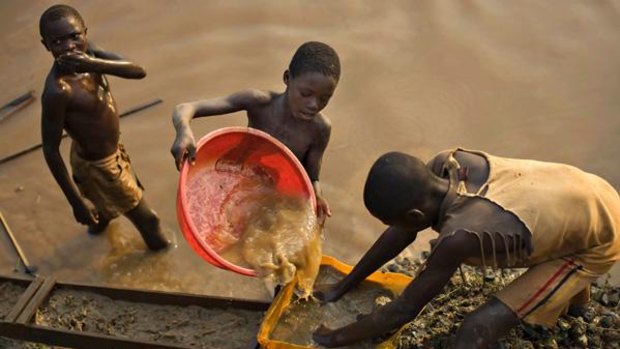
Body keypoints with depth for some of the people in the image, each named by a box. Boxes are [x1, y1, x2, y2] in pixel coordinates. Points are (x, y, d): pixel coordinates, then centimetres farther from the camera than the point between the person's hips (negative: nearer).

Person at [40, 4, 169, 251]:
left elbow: (139, 72, -24)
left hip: (111, 151, 7)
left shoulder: (87, 52, -16)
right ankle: (159, 245, 46)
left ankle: (99, 222, 69)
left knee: (108, 200, 38)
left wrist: (96, 64, -41)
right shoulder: (57, 91, -36)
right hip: (97, 165, -7)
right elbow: (50, 150, -29)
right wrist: (76, 201, -25)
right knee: (145, 217, 17)